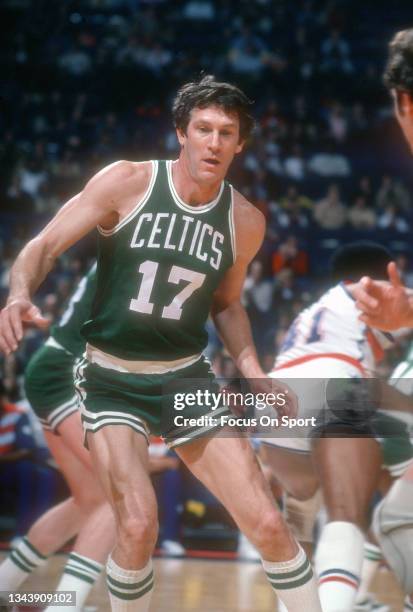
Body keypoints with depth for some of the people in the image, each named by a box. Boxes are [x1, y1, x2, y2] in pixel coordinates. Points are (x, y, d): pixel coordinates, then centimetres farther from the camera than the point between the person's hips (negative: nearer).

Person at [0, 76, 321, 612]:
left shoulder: (245, 221, 1)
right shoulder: (128, 182, -11)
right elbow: (44, 247, -10)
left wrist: (256, 376, 4)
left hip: (188, 380, 3)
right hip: (112, 381, -3)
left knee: (268, 524, -4)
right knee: (138, 526, -22)